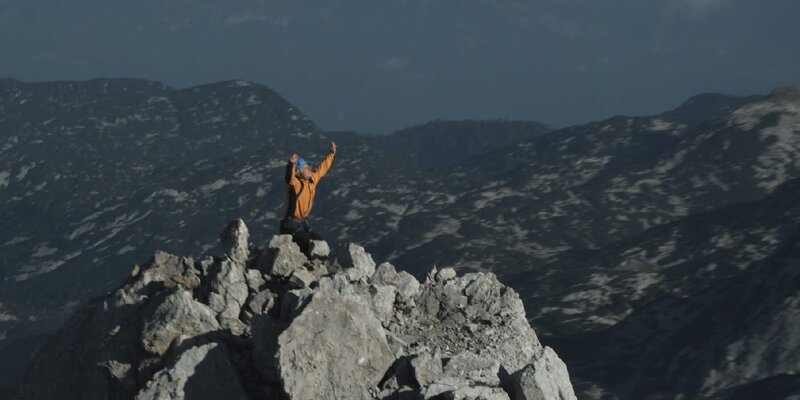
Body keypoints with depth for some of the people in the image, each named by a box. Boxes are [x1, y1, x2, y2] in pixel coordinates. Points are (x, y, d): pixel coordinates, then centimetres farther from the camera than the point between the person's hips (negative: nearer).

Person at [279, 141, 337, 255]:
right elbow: (289, 176, -43)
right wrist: (291, 164, -64)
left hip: (303, 224, 9)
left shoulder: (312, 181, 4)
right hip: (291, 225, -9)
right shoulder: (294, 184, -20)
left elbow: (321, 169, 21)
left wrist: (331, 154, 28)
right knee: (308, 245, -23)